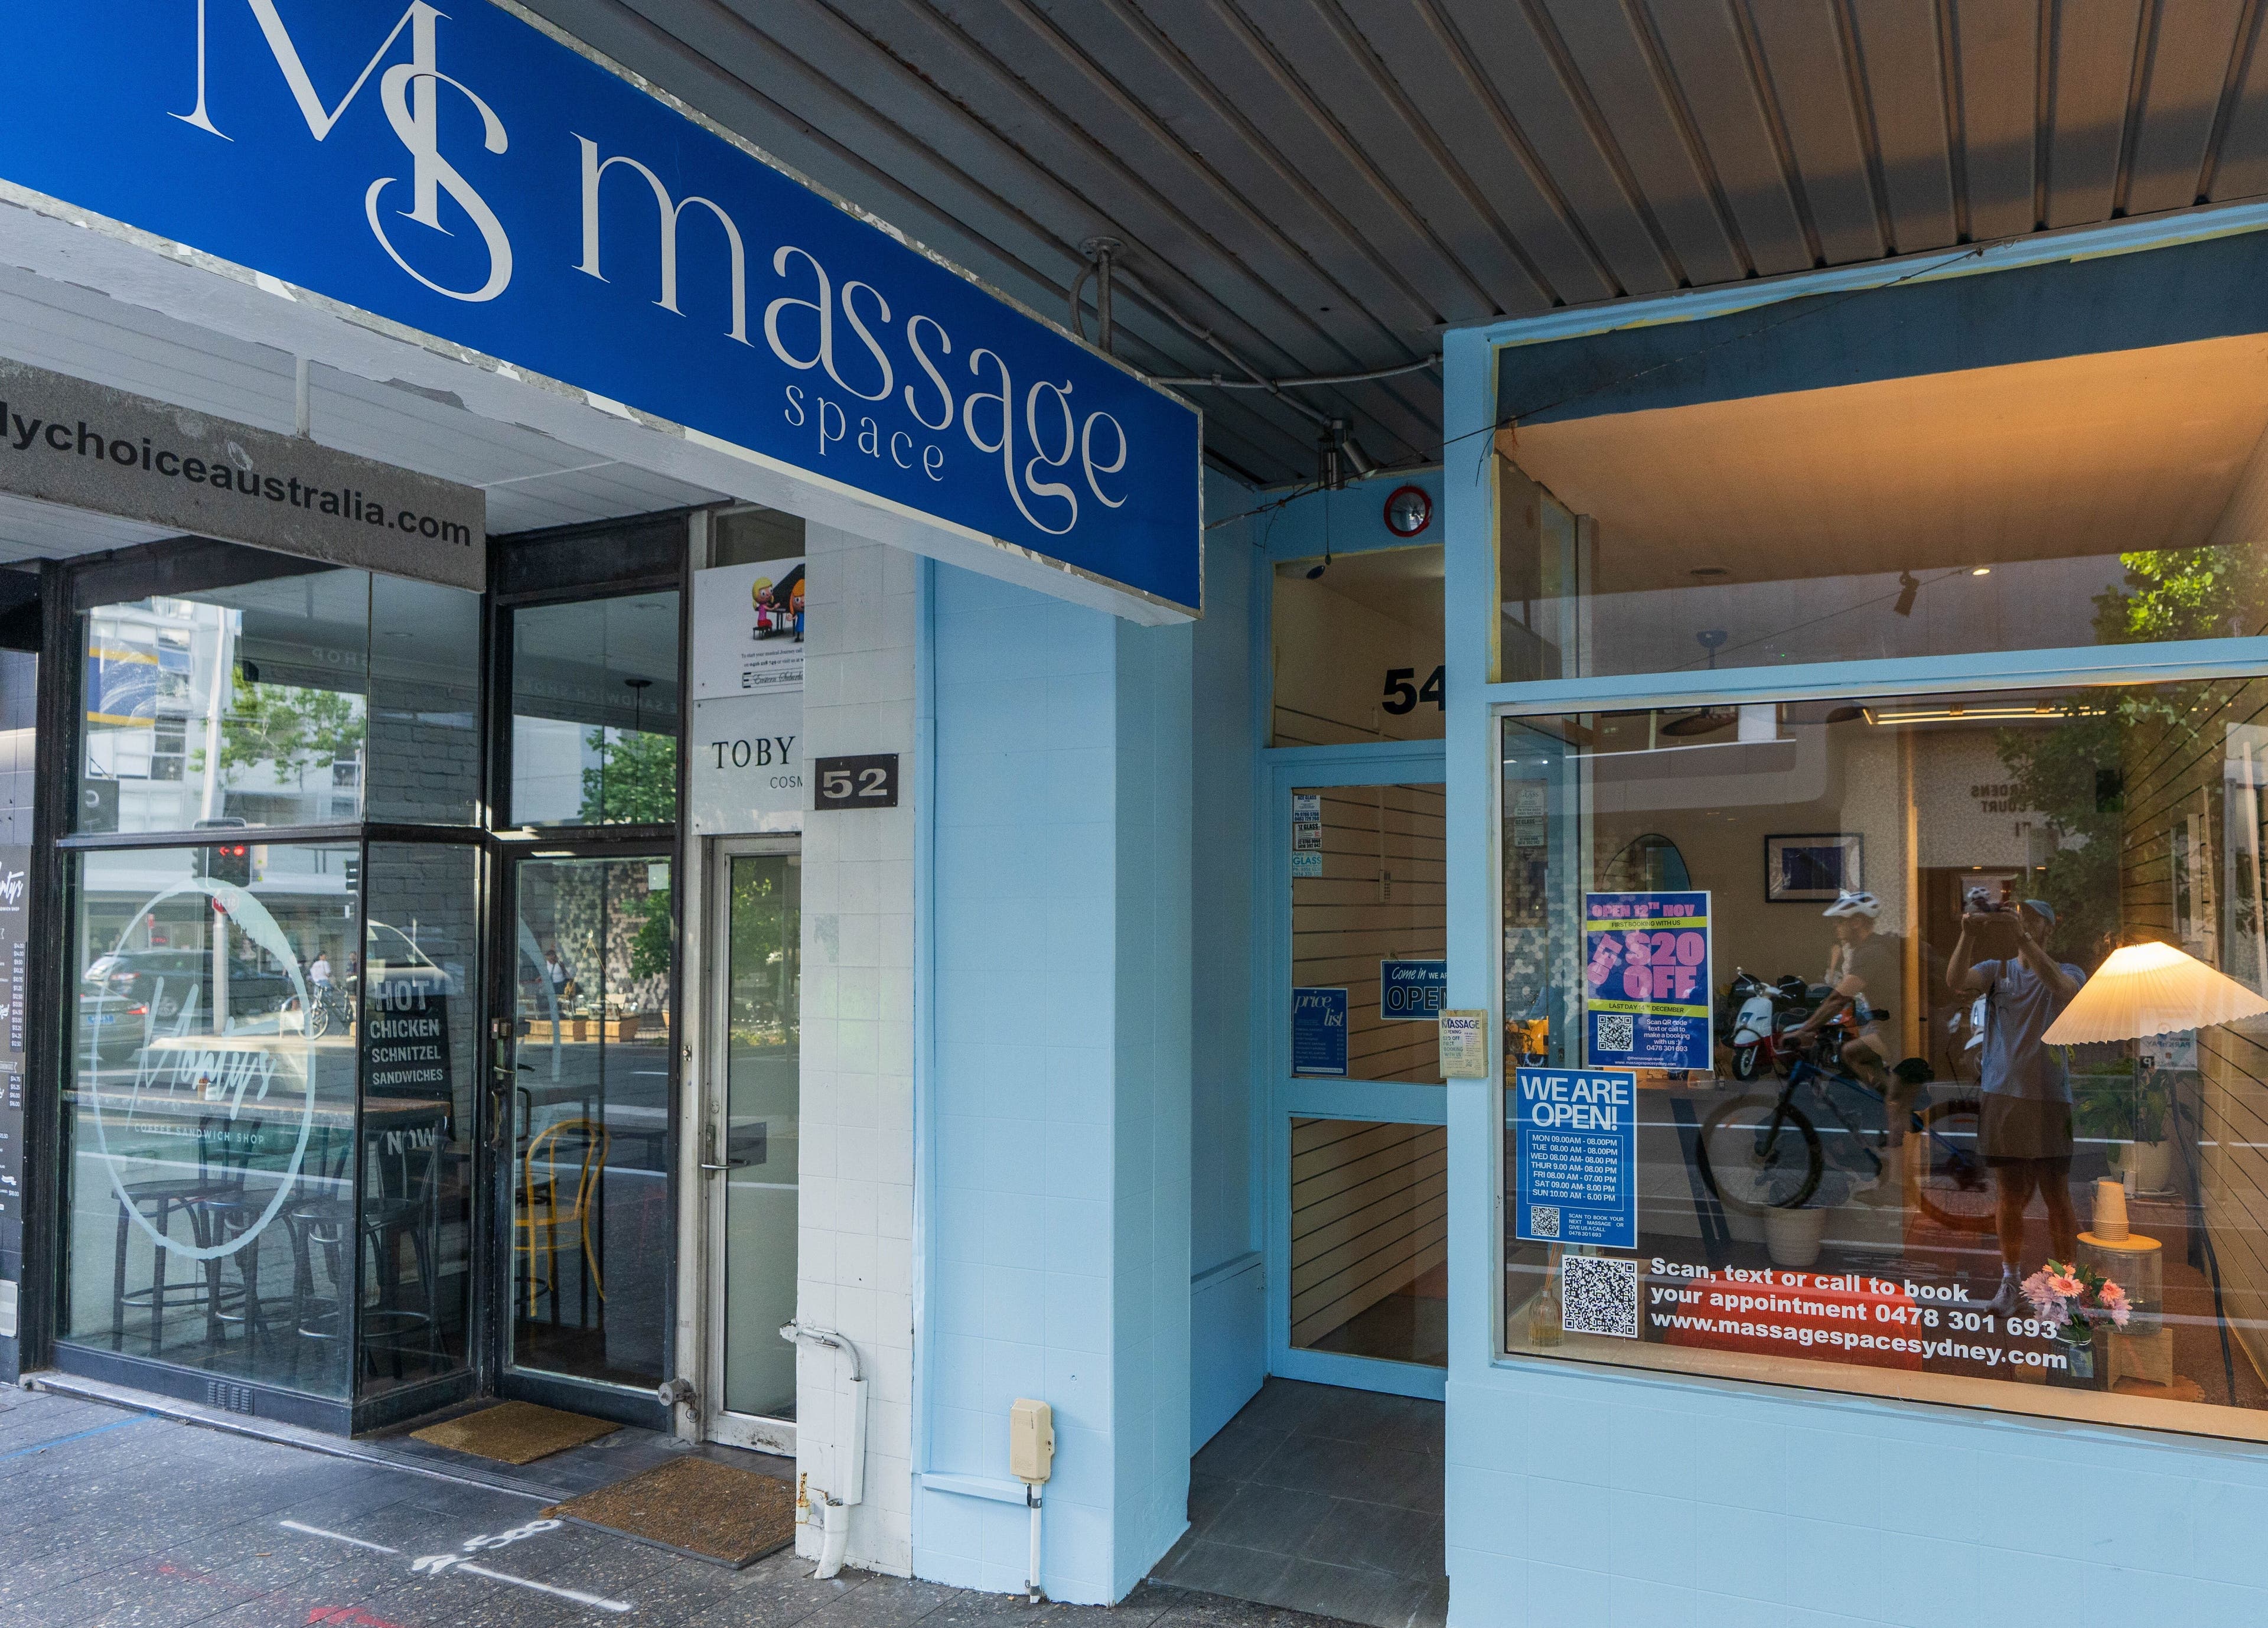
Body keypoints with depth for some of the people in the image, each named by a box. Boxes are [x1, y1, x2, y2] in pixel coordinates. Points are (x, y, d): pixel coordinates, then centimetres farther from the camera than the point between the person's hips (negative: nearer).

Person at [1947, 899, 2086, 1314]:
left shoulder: (2069, 972, 4)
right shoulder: (1997, 970, 9)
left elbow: (2061, 986, -21)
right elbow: (1956, 980, -12)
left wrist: (2022, 939, -33)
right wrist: (1968, 934, -28)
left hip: (2050, 1097, -2)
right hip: (2002, 1096, 2)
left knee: (2058, 1197, 2)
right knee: (2009, 1197, 9)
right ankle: (2010, 1281, 21)